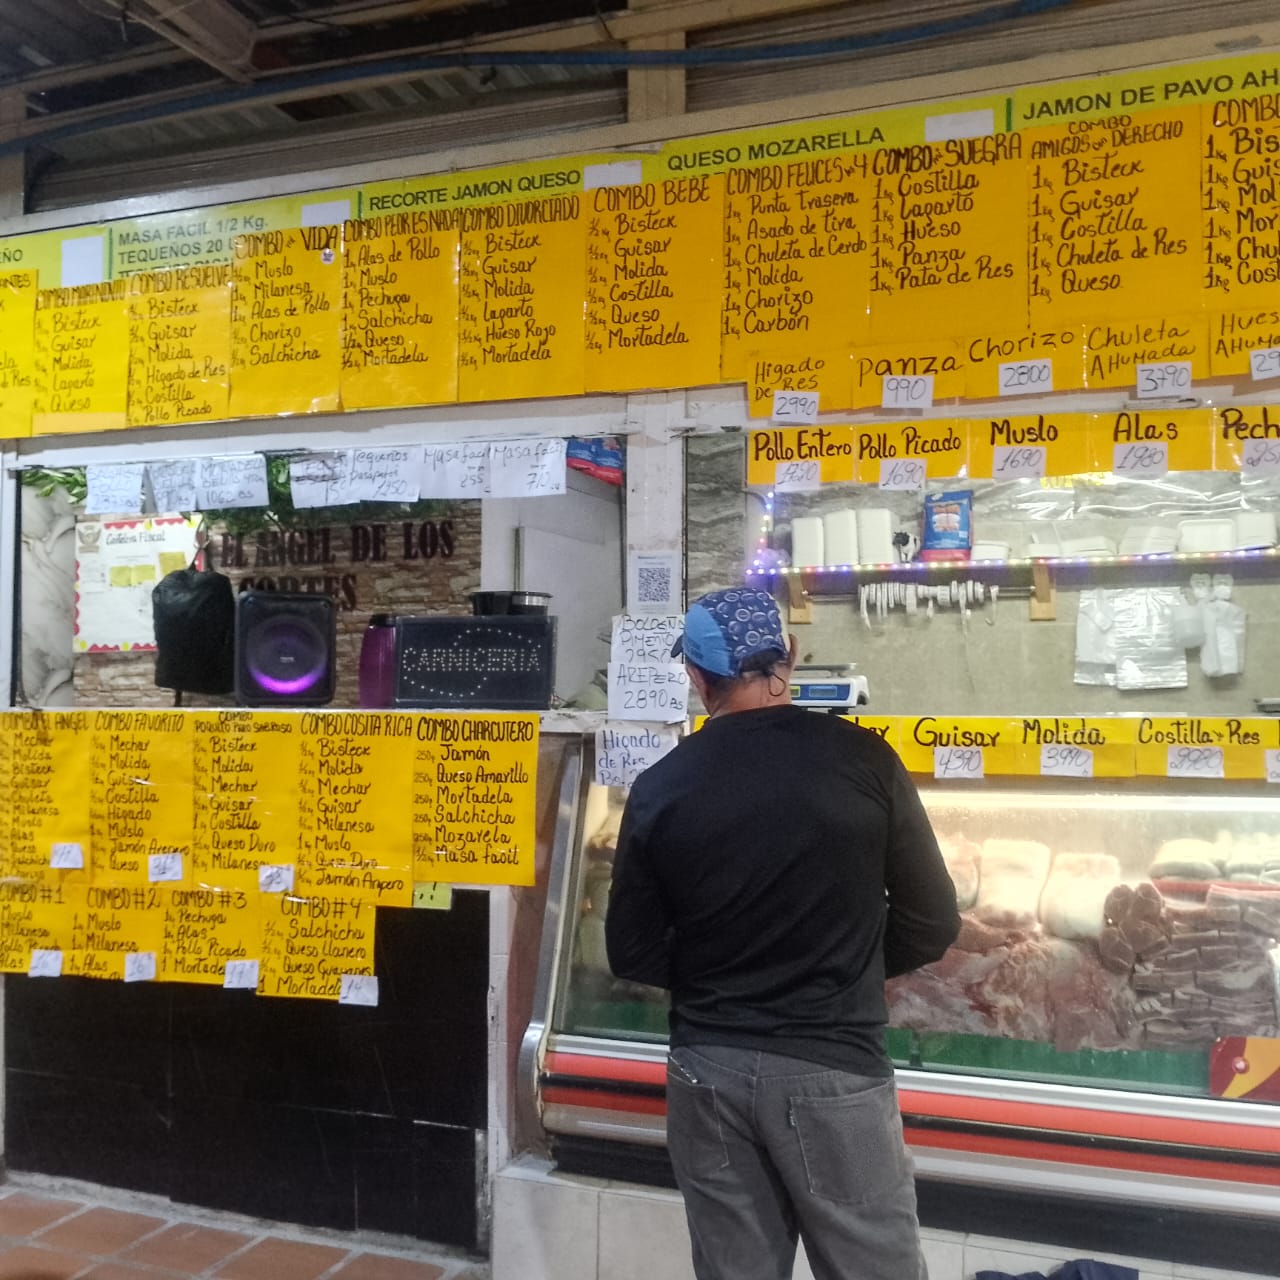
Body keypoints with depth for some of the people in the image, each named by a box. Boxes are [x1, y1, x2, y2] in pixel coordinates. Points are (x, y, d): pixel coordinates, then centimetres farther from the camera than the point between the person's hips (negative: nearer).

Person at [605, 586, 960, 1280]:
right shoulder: (862, 759, -9)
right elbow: (930, 925, -3)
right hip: (833, 1069, -2)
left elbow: (632, 954, 1)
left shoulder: (658, 788, -6)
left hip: (707, 1072, 3)